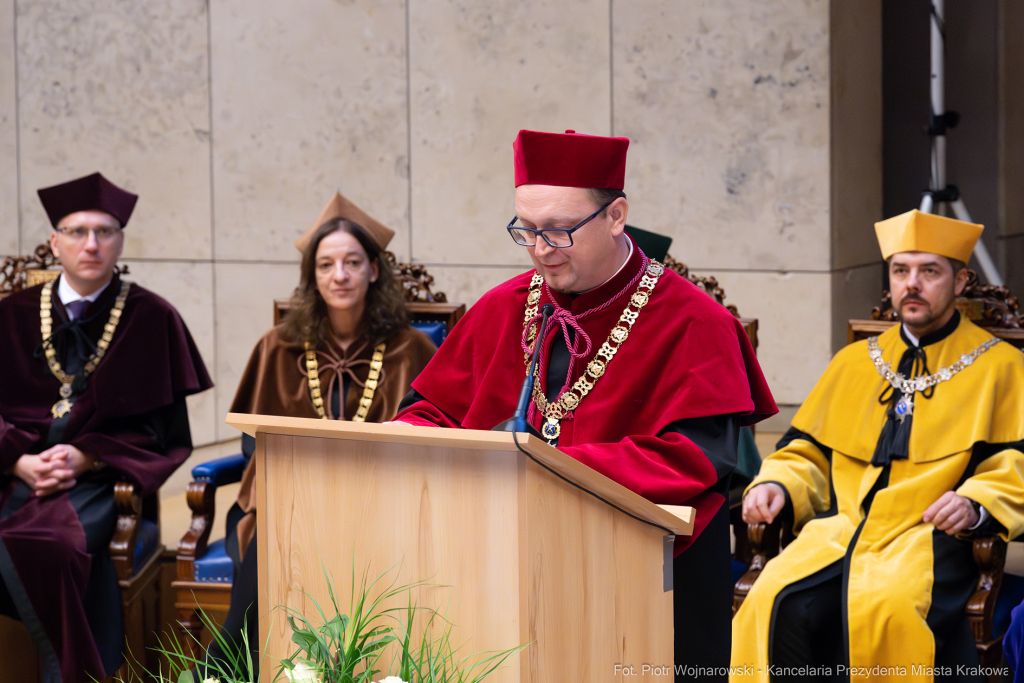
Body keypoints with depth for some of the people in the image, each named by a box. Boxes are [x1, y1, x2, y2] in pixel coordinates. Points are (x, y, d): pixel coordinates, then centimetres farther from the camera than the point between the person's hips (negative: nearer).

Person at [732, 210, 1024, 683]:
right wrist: (776, 486, 4)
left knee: (887, 610, -38)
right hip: (840, 531, 4)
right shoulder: (853, 363, 26)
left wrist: (975, 505, -17)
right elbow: (807, 453, 26)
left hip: (929, 537, -3)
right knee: (776, 605, -29)